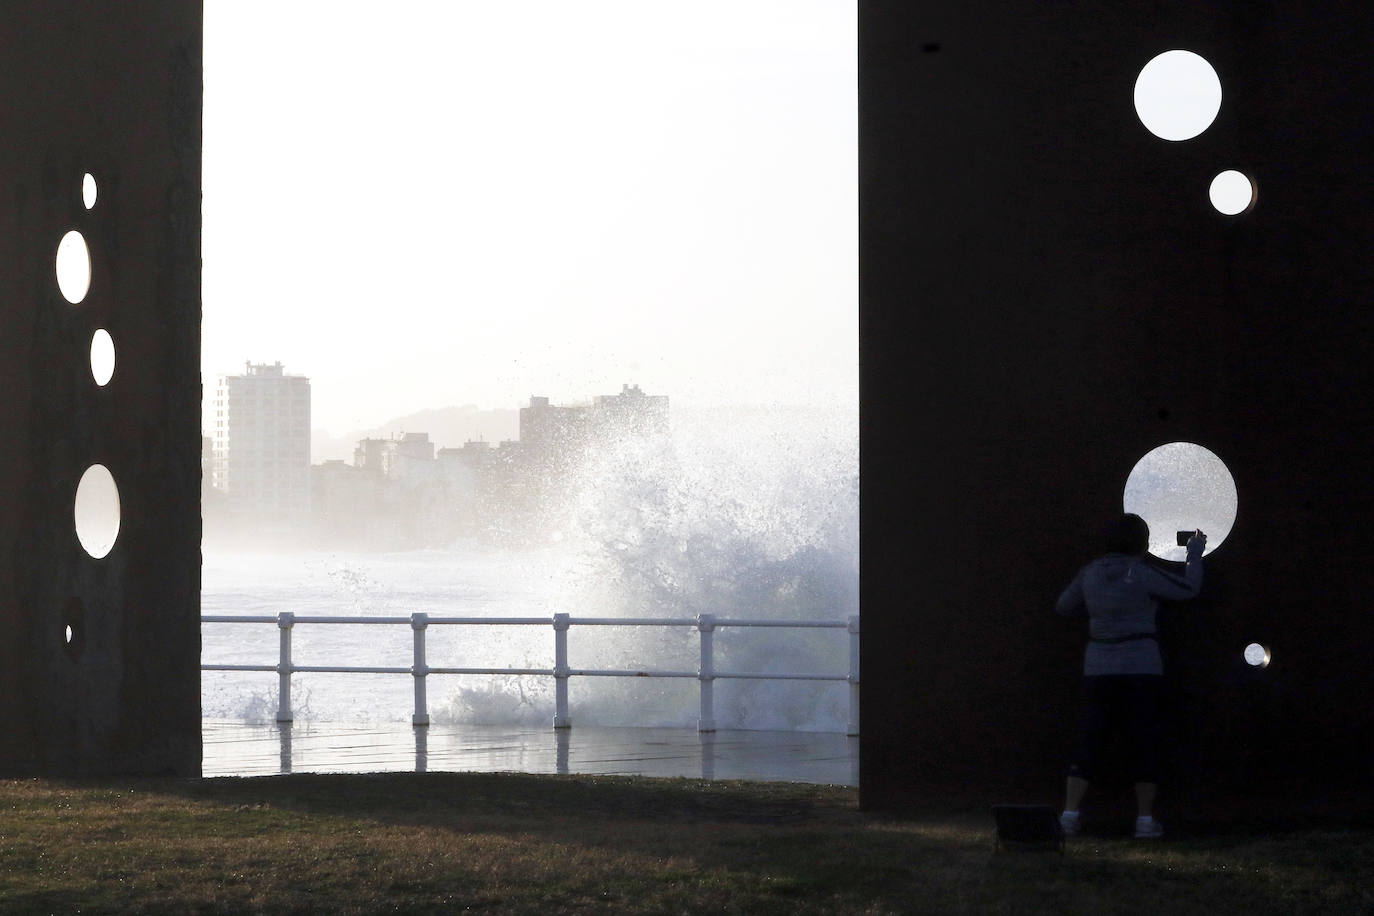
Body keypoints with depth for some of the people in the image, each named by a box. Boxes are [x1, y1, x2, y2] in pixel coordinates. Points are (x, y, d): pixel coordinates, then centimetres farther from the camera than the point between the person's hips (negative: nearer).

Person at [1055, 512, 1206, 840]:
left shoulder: (1092, 572, 3)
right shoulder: (1142, 573, -11)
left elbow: (1064, 606, 15)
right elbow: (1189, 588, -1)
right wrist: (1195, 554, 14)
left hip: (1099, 668, 4)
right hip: (1140, 668, -4)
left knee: (1089, 742, 6)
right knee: (1145, 745, 4)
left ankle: (1070, 814, -3)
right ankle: (1145, 820, 4)